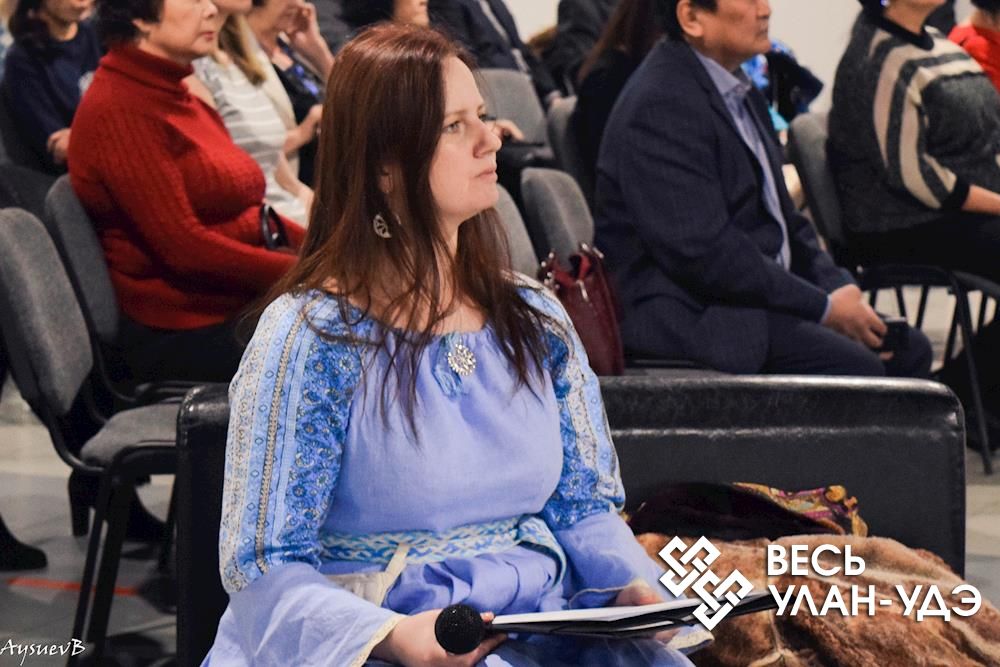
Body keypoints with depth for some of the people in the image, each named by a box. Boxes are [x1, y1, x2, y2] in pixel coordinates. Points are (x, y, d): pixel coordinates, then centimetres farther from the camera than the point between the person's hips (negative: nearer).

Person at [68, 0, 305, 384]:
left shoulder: (172, 92, 15)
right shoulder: (118, 110, -14)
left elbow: (245, 209, 16)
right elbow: (183, 247, -20)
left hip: (243, 307, 9)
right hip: (189, 336, -9)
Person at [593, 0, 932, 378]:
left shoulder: (736, 88, 13)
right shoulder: (662, 105, -19)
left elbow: (781, 216, 20)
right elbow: (703, 254, -24)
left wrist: (839, 288, 2)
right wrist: (823, 307, -17)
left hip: (757, 294, 10)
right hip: (691, 316, -10)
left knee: (909, 350, 1)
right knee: (857, 369, -24)